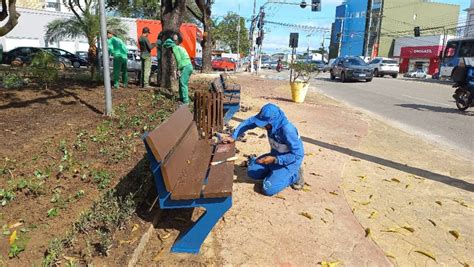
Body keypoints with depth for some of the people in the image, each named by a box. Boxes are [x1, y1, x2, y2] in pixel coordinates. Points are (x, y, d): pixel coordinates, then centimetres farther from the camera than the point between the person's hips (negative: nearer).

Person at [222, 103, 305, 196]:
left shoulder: (288, 130, -35)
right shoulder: (267, 118, -16)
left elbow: (298, 155, -31)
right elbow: (248, 122, -3)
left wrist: (274, 159, -33)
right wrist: (233, 137, -11)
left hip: (290, 161, -7)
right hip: (275, 155, 7)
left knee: (269, 189, -17)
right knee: (252, 172, 3)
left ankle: (295, 175, 3)